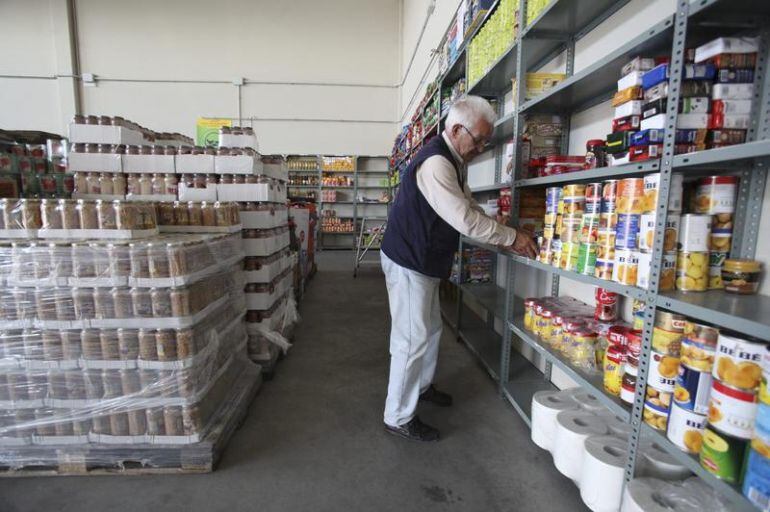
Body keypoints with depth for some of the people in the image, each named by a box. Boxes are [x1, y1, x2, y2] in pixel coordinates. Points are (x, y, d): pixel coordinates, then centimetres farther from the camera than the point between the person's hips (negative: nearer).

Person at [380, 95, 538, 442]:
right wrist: (511, 236, -15)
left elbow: (470, 206, 14)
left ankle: (421, 386, 41)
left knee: (431, 329, 21)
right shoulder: (435, 163, -24)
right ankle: (398, 418, 12)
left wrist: (503, 239, 3)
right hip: (407, 262, -10)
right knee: (412, 339, -3)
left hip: (425, 261, 10)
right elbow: (465, 220, -28)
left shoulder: (454, 162, 10)